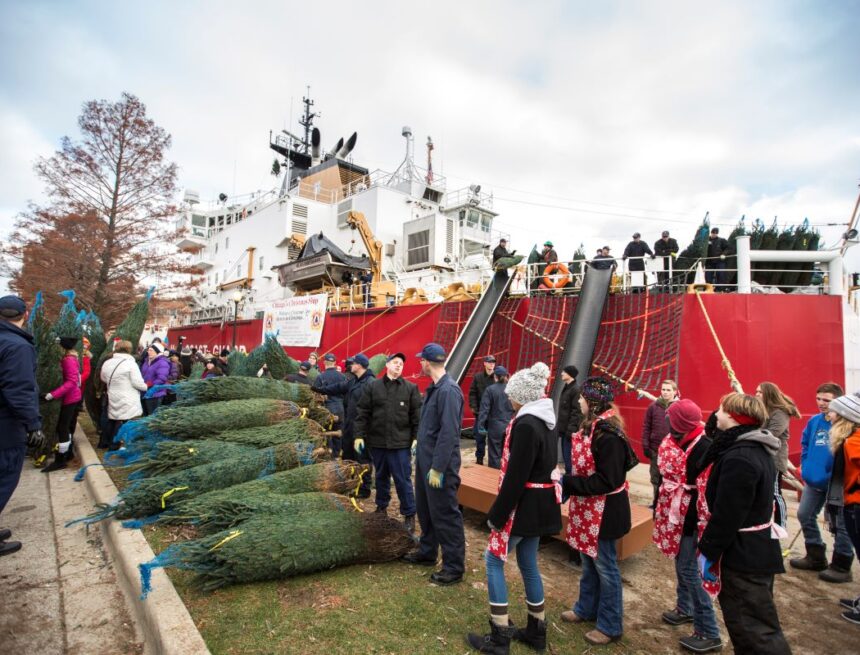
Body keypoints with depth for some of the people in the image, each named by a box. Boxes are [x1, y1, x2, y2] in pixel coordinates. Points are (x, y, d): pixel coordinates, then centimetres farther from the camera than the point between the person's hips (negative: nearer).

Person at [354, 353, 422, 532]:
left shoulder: (411, 388, -1)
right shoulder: (372, 386, 2)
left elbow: (417, 416, -2)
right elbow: (362, 413, 3)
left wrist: (417, 437, -8)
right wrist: (359, 435, -2)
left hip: (401, 443, -2)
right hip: (377, 441, 2)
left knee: (403, 479, 2)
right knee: (381, 477, 18)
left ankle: (409, 515, 16)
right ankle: (381, 507, 37)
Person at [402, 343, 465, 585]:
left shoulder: (449, 390, -22)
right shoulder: (434, 388, 9)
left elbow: (449, 433, -25)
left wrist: (438, 468, -23)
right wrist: (421, 447, 15)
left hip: (439, 465, -10)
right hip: (425, 460, 10)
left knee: (445, 515, 3)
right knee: (425, 509, 22)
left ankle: (454, 567, 18)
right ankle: (427, 551, 40)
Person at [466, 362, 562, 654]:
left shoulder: (526, 425, -24)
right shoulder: (546, 421, 6)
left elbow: (515, 477, -24)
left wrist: (496, 514, -16)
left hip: (523, 506, -9)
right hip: (540, 504, 9)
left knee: (493, 560, 6)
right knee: (528, 564, 20)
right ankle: (536, 631, 33)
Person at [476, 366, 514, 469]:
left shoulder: (490, 389, -9)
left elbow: (484, 409, -11)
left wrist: (481, 426, -7)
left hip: (495, 427, -3)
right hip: (510, 427, 3)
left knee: (495, 455, 7)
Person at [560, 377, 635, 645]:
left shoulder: (607, 434, -27)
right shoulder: (590, 426, 3)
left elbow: (607, 481, -27)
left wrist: (566, 482, -24)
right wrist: (567, 481, 3)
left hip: (604, 511, -9)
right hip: (588, 508, 9)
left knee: (604, 566, 9)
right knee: (589, 561, 23)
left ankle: (610, 626, 28)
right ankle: (587, 608, 42)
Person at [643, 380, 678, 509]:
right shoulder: (653, 407, 1)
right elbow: (646, 427, 3)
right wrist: (645, 446, -1)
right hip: (655, 450, 2)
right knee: (656, 478, 13)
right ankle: (657, 502, 29)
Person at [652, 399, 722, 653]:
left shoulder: (704, 448, -24)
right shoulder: (672, 441, 2)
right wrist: (660, 509, 18)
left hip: (692, 517, -8)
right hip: (675, 513, 8)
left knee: (688, 569, -2)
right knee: (681, 562, 21)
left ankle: (709, 633, 12)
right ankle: (685, 608, 40)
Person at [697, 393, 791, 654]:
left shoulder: (738, 459, -27)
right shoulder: (759, 449, 5)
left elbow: (726, 516, -26)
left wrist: (708, 552, -15)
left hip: (743, 556, -10)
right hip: (760, 550, 10)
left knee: (754, 631, 2)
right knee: (758, 623, 22)